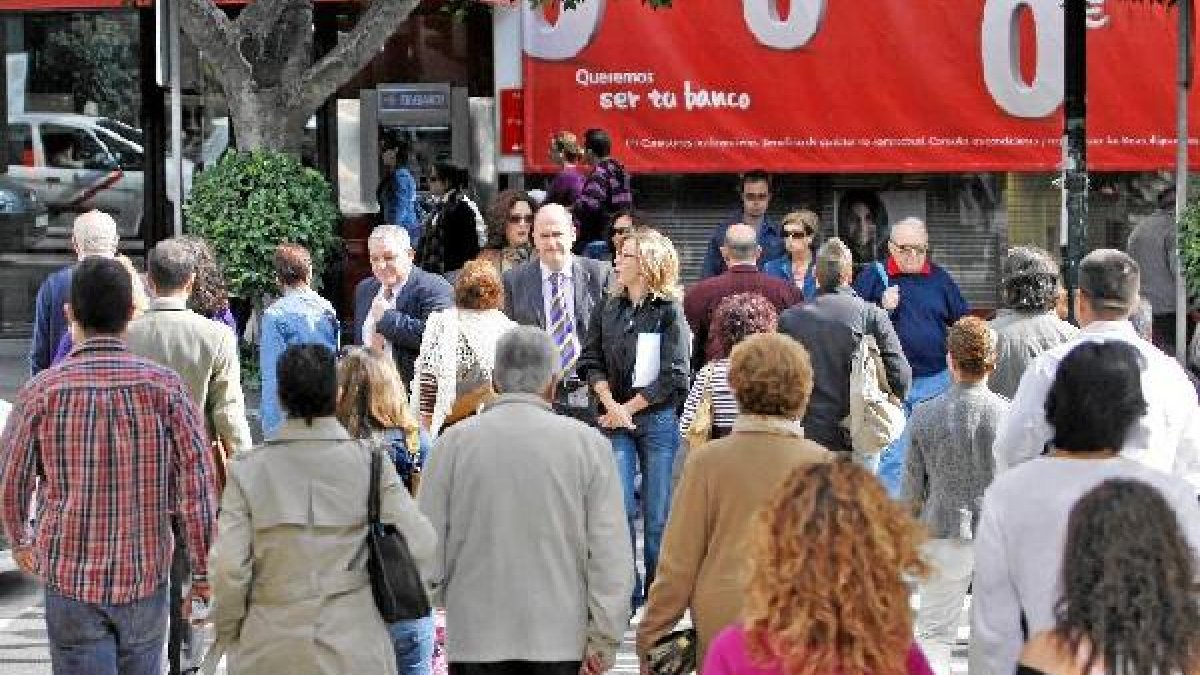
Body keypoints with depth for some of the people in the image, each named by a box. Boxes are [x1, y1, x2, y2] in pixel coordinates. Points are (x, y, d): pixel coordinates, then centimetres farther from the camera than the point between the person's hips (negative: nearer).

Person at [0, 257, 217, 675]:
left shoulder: (42, 391, -10)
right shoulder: (164, 387, -10)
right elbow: (198, 485, -10)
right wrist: (203, 573, -1)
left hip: (70, 577, -1)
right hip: (147, 575, 1)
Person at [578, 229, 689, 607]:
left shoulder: (668, 311, -3)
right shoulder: (607, 310, 10)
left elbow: (674, 374, -8)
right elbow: (591, 363, 8)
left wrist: (629, 407, -8)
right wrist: (610, 404, -8)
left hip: (657, 418, -3)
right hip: (615, 420, 3)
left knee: (658, 515, 0)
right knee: (619, 510, -5)